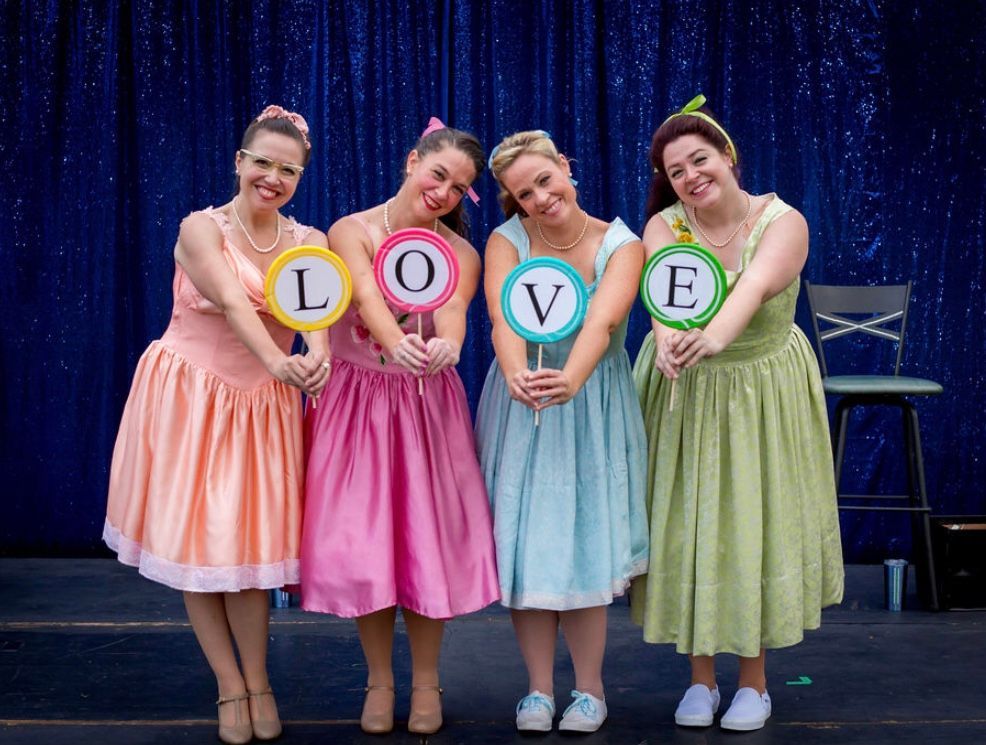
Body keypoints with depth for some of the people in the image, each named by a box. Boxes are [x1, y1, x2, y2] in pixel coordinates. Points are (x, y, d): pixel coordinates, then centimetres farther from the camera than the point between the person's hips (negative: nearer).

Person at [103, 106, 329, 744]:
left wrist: (317, 358, -43)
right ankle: (231, 688, 14)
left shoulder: (310, 244, 1)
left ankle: (257, 683, 17)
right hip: (190, 397, -2)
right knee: (195, 539, 1)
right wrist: (278, 362, -46)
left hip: (262, 403, 2)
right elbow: (233, 303, -27)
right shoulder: (202, 228, -10)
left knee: (248, 541, 0)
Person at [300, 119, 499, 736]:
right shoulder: (352, 232, -6)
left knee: (428, 536, 1)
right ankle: (380, 678, 21)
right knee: (359, 538, 0)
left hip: (426, 406, 1)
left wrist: (446, 346, -47)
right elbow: (368, 297, -26)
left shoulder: (461, 255, -1)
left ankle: (426, 681, 20)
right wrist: (395, 343, -48)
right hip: (356, 401, -1)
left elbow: (453, 308, -24)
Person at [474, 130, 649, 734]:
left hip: (592, 406, -1)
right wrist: (516, 374, -45)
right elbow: (505, 318, -23)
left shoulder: (621, 246, -9)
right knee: (522, 540, 1)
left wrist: (570, 379, -48)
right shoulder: (506, 242, -5)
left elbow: (601, 321, -28)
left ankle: (590, 689, 16)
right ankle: (539, 688, 16)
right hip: (521, 406, 1)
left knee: (584, 541, -1)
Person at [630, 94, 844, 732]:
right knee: (688, 524, 3)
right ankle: (701, 678, 20)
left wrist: (716, 335, -58)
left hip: (762, 394, -1)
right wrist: (668, 338, -54)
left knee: (755, 521, 3)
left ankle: (754, 682, 21)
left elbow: (755, 285, -37)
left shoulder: (782, 222, -15)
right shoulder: (664, 227, -9)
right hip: (684, 395, 2)